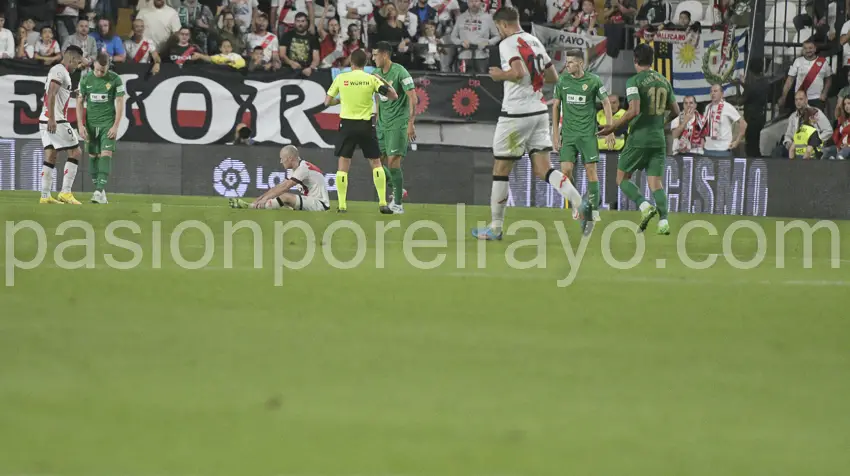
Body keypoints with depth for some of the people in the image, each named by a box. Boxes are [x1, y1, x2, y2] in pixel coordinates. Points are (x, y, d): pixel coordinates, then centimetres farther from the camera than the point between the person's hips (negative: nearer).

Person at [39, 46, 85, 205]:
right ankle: (65, 192, -8)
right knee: (75, 152, -4)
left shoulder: (59, 70, 19)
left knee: (51, 156, 8)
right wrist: (52, 118, -27)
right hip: (55, 120, -10)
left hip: (47, 121, 10)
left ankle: (45, 196, 5)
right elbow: (51, 94, -22)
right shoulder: (60, 71, -11)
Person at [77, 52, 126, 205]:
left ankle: (100, 191, -20)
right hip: (91, 124, 3)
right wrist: (80, 125, -2)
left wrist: (115, 126, -10)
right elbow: (79, 103, 6)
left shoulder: (115, 79, -6)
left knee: (106, 154, -14)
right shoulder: (86, 79, 1)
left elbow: (120, 103, -4)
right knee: (93, 156, 4)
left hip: (108, 123, -3)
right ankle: (98, 190, 12)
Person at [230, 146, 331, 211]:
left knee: (285, 197, -22)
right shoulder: (297, 169, 14)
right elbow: (279, 187, 12)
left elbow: (284, 187, -22)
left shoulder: (303, 168, -16)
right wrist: (259, 199, 4)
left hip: (320, 204, -10)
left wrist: (265, 198, -22)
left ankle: (252, 206, -21)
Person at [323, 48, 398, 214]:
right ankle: (383, 203, 3)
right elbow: (393, 96, -3)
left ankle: (342, 205, -1)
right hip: (366, 126, 0)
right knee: (376, 163, 11)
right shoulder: (372, 79, -3)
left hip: (347, 124, 0)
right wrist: (384, 81, 13)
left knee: (343, 165, 6)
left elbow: (327, 101, 6)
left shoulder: (341, 78, -1)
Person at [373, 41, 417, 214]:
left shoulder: (400, 72, -14)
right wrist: (377, 120, 17)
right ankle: (397, 190, 25)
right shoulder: (377, 74, 8)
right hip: (382, 123, 7)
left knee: (393, 161, -12)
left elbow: (413, 98, -16)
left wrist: (411, 123, -20)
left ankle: (398, 204, -5)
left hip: (398, 123, -7)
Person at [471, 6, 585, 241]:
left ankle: (495, 227, 12)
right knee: (543, 169, 2)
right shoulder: (535, 42, 14)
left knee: (500, 170, 6)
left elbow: (518, 72, -25)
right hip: (539, 110, 7)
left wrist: (500, 75, -8)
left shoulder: (507, 44, -10)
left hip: (516, 113, -7)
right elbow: (553, 77, 18)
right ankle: (580, 203, -21)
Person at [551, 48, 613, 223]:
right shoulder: (562, 81, 3)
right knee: (566, 170, -8)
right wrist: (555, 133, 8)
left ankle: (594, 210, 4)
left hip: (588, 133, -2)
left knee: (591, 170, -5)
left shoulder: (593, 81, -5)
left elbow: (606, 104, 3)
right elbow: (556, 106, 11)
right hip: (568, 133, 2)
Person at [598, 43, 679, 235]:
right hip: (659, 139, 5)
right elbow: (675, 111, 17)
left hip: (639, 138, -5)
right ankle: (663, 221, -15)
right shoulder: (664, 82, 10)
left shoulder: (634, 81, -9)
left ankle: (644, 206, -15)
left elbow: (634, 111, -21)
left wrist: (613, 127, -11)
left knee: (622, 178, 8)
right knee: (656, 182, 4)